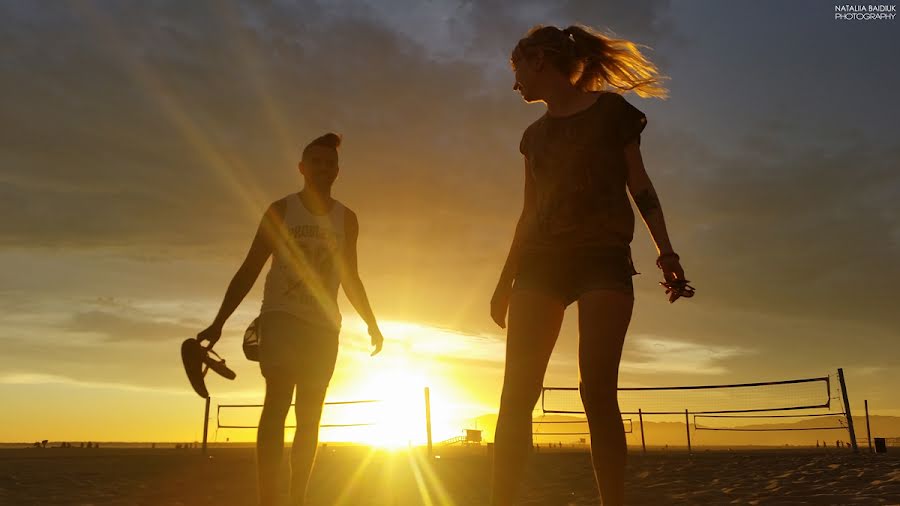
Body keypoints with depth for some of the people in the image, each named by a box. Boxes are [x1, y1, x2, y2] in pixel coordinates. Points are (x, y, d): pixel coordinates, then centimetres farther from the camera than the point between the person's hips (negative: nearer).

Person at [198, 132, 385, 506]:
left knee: (309, 415, 4)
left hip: (323, 326, 3)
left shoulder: (347, 219, 9)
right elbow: (249, 271, 1)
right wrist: (218, 323, -5)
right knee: (277, 399, -18)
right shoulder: (281, 210, 2)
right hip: (281, 316, -3)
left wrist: (371, 323, 12)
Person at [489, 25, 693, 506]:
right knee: (516, 394, -8)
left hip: (604, 256, -4)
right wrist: (505, 279, 18)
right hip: (540, 260, 4)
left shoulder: (611, 109, 7)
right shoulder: (534, 134, 20)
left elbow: (639, 185, 5)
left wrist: (666, 251, -7)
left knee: (597, 390, -14)